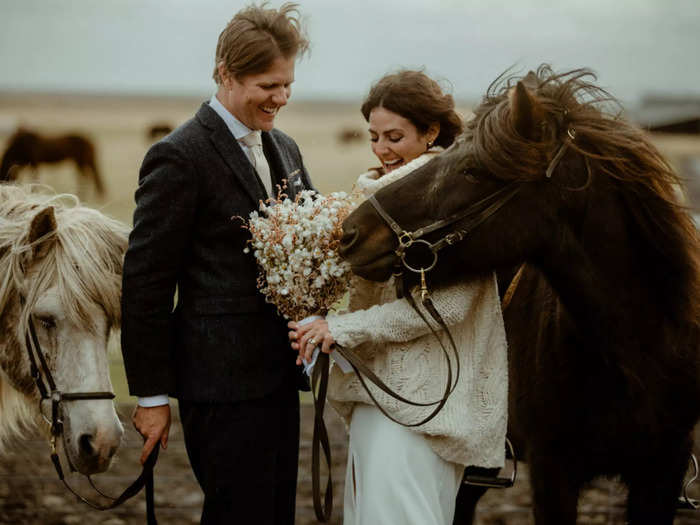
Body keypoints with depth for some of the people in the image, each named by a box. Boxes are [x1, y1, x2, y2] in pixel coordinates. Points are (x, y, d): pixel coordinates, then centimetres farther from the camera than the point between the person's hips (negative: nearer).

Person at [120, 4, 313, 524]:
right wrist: (152, 394, -12)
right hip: (223, 383, -8)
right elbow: (145, 282, -12)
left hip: (279, 376, 8)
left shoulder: (284, 149, 13)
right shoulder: (178, 158, -12)